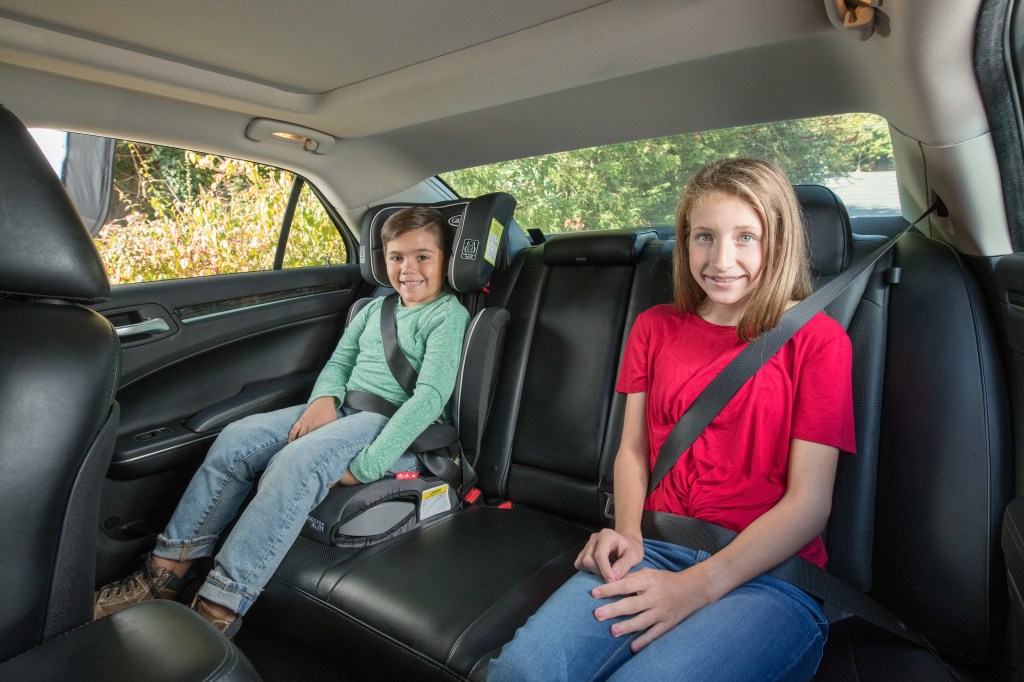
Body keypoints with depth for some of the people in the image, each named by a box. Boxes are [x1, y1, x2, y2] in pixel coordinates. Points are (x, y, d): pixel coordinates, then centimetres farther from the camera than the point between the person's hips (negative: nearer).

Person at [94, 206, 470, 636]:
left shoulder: (449, 315, -5)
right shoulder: (374, 309, 20)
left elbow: (430, 396, -16)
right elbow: (339, 361, 19)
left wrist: (365, 466, -23)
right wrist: (324, 398, -7)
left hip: (397, 428, -7)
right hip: (343, 411, 8)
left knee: (295, 463, -31)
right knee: (236, 439, -10)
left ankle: (218, 609, -26)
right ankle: (165, 573, -4)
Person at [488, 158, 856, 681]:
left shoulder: (817, 338, 0)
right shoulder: (655, 327, 13)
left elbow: (809, 501, -6)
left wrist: (697, 586, -16)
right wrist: (627, 533, -6)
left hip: (768, 573, -2)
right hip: (655, 553, 3)